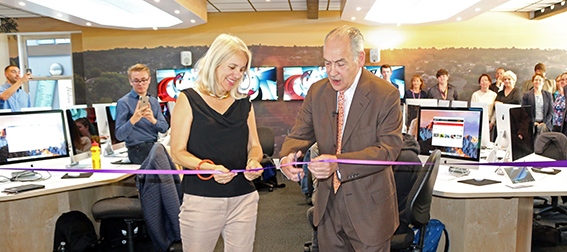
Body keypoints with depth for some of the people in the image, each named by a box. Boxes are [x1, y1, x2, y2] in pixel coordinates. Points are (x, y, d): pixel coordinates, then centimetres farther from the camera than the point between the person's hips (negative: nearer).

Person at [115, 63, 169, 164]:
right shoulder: (123, 102, -1)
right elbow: (119, 135, -7)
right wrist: (133, 120, -24)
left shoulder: (154, 101, 16)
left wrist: (153, 120, -14)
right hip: (137, 150, -6)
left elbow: (164, 128, 7)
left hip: (155, 145, 6)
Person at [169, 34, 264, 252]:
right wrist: (208, 167, -22)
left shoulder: (244, 103, 12)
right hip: (201, 200, -3)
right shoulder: (189, 99, -1)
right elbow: (178, 152, -4)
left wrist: (254, 160, -8)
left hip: (244, 199, 4)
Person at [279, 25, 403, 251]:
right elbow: (299, 134, 1)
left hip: (368, 206, -4)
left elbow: (389, 148, -20)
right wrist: (287, 156, -24)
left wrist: (339, 164, -33)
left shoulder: (386, 94, -14)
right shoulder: (317, 91, 1)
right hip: (328, 205, 4)